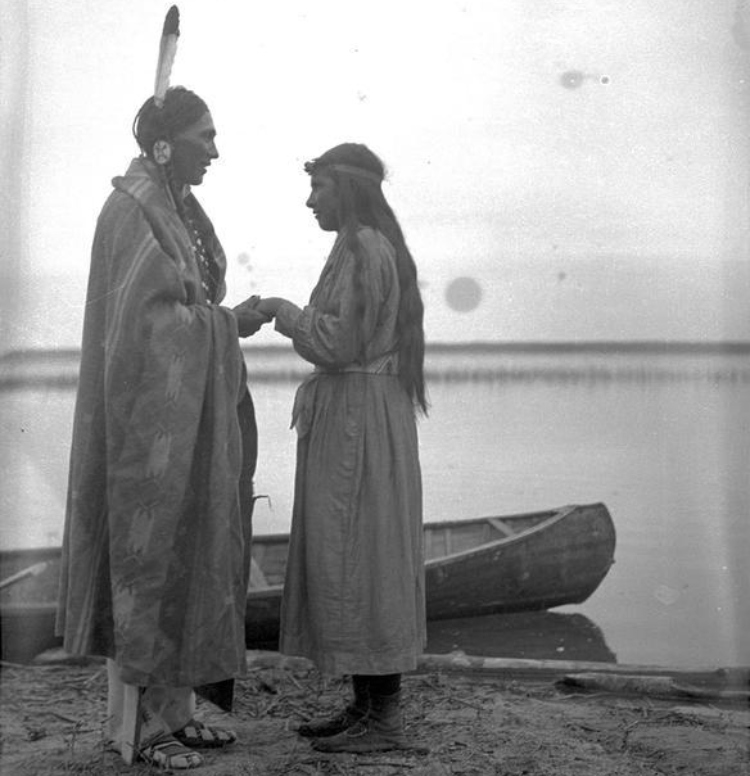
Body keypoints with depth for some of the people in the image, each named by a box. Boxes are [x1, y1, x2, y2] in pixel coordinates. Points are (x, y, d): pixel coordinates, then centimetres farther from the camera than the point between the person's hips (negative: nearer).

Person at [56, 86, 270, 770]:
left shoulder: (182, 211, 15)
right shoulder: (131, 211, -13)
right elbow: (140, 317, -19)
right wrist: (228, 323, -12)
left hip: (193, 408, 9)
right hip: (153, 410, -9)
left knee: (190, 551, 11)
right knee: (151, 552, -3)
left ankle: (173, 705, 20)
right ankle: (134, 721, 8)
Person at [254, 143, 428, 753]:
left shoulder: (361, 248, -14)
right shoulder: (381, 248, 17)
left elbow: (340, 343, -20)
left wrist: (285, 312, -6)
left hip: (355, 420, -10)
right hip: (365, 418, 10)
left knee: (357, 559, -6)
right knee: (356, 563, 11)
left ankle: (386, 719, 0)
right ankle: (367, 707, 17)